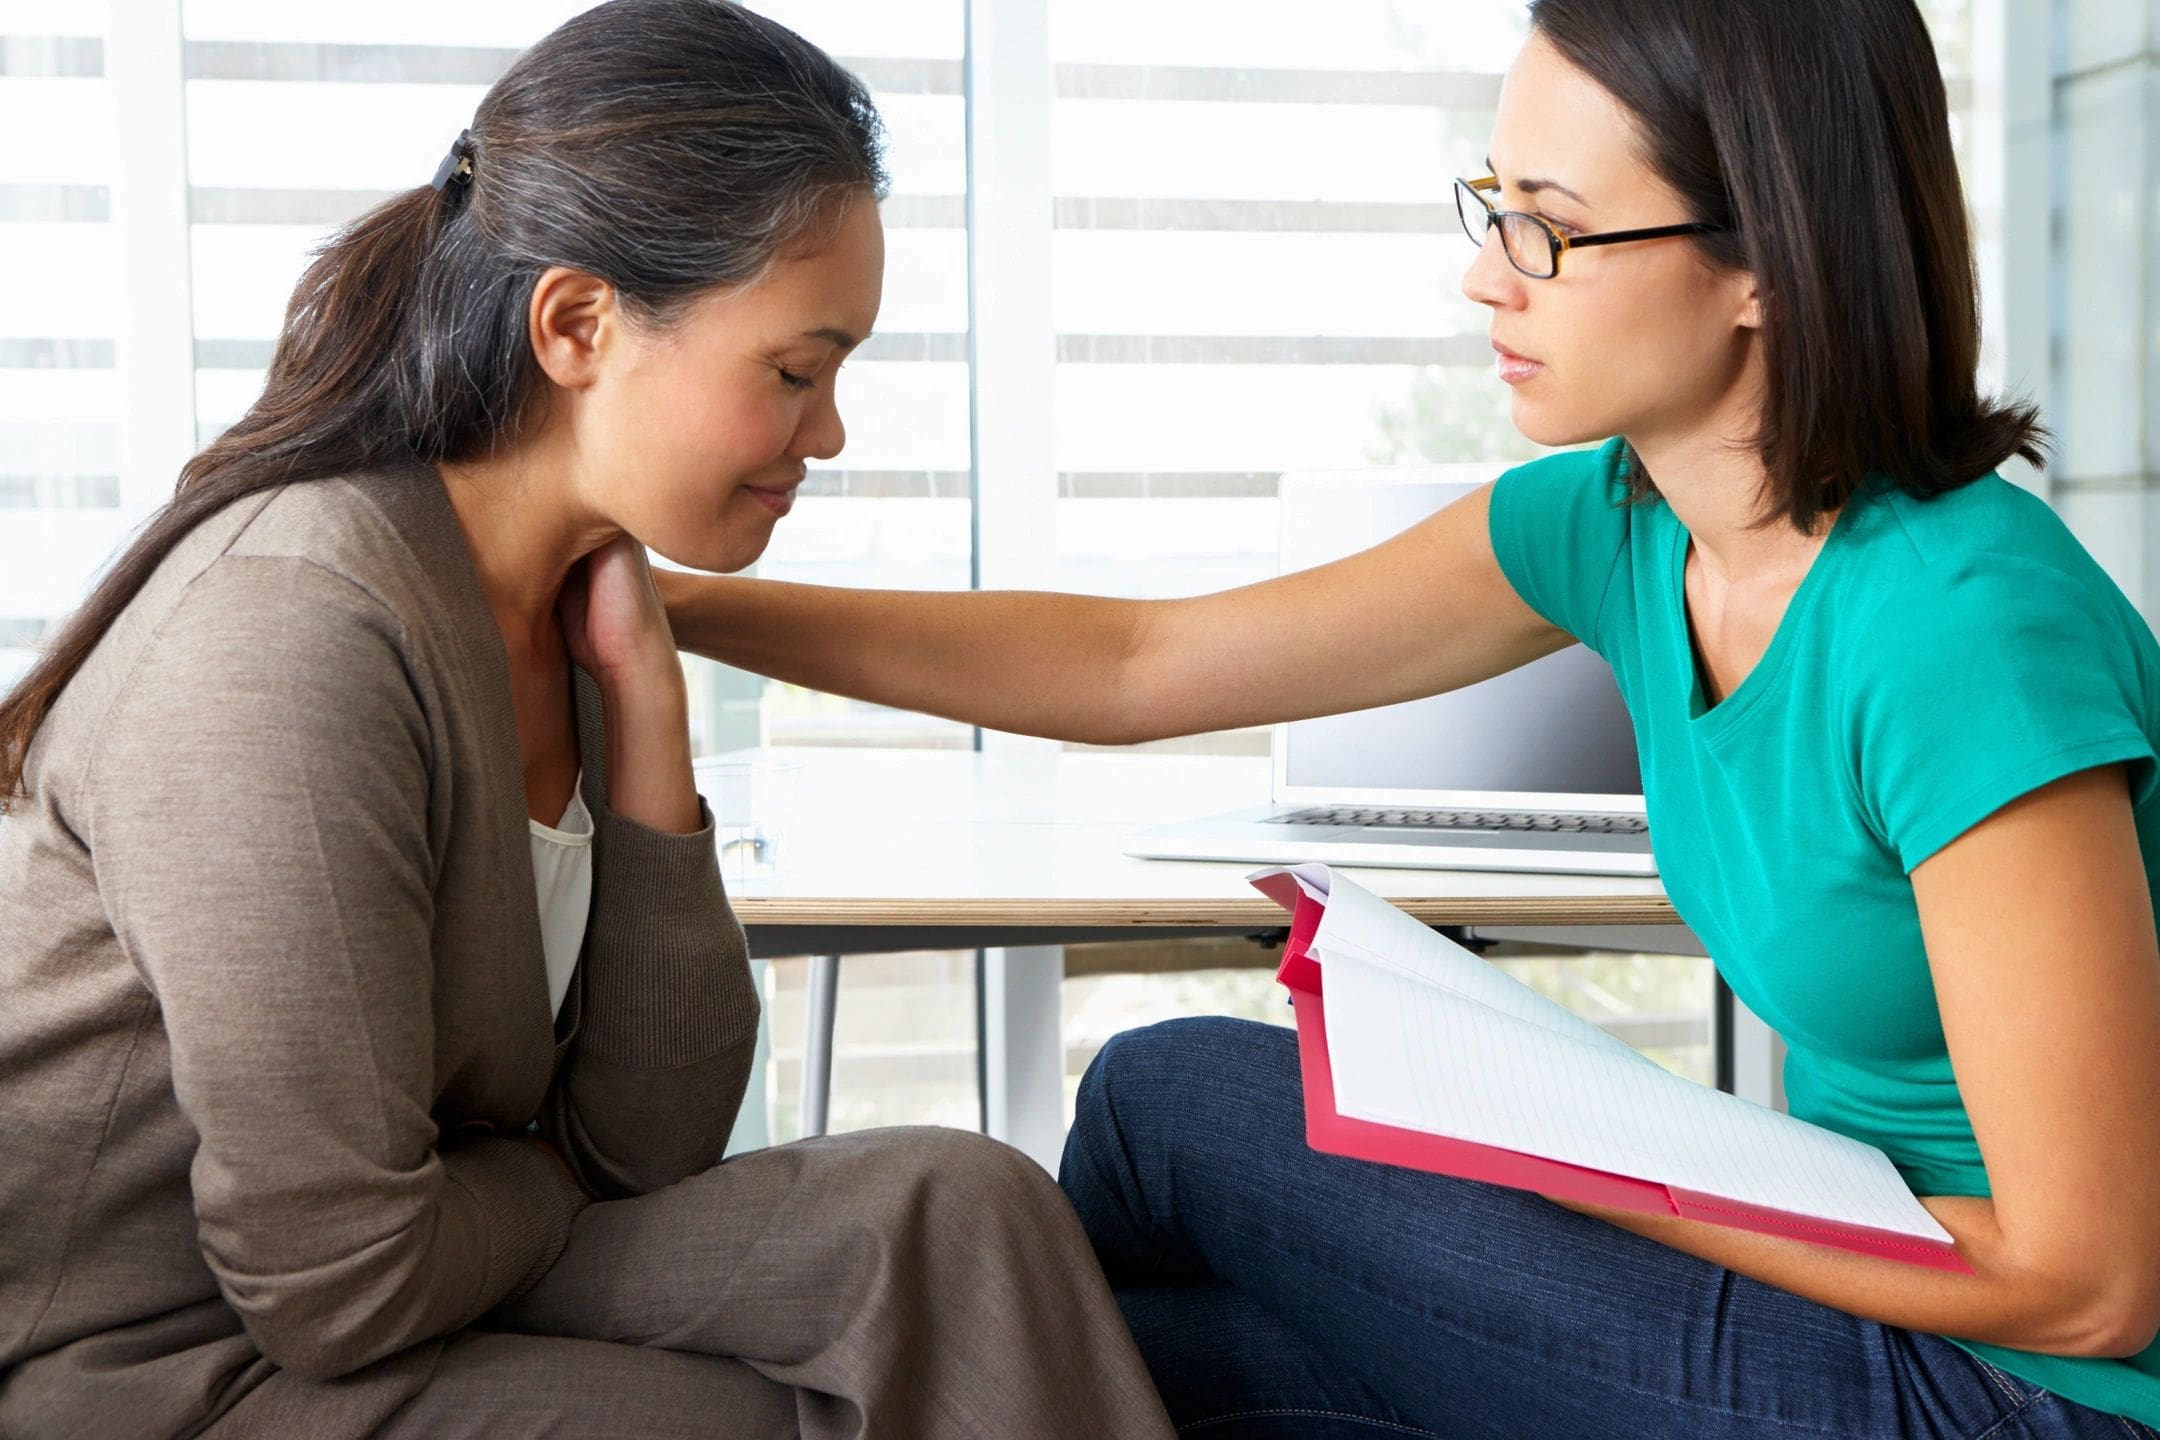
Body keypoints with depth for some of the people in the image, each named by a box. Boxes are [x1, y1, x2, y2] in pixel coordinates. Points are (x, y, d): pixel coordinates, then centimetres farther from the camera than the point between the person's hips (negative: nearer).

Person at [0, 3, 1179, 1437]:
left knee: (960, 1213, -7)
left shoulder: (582, 602, 1)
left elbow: (649, 1140, -1)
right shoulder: (297, 633, -25)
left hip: (401, 1295, 7)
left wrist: (646, 709, -7)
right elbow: (341, 1289, -23)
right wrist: (553, 1177, -2)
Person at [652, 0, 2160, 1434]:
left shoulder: (1969, 626, -26)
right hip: (1852, 1276, 6)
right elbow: (1139, 664, 2)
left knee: (1174, 1102, -6)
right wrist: (680, 605, 0)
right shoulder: (1616, 523, -3)